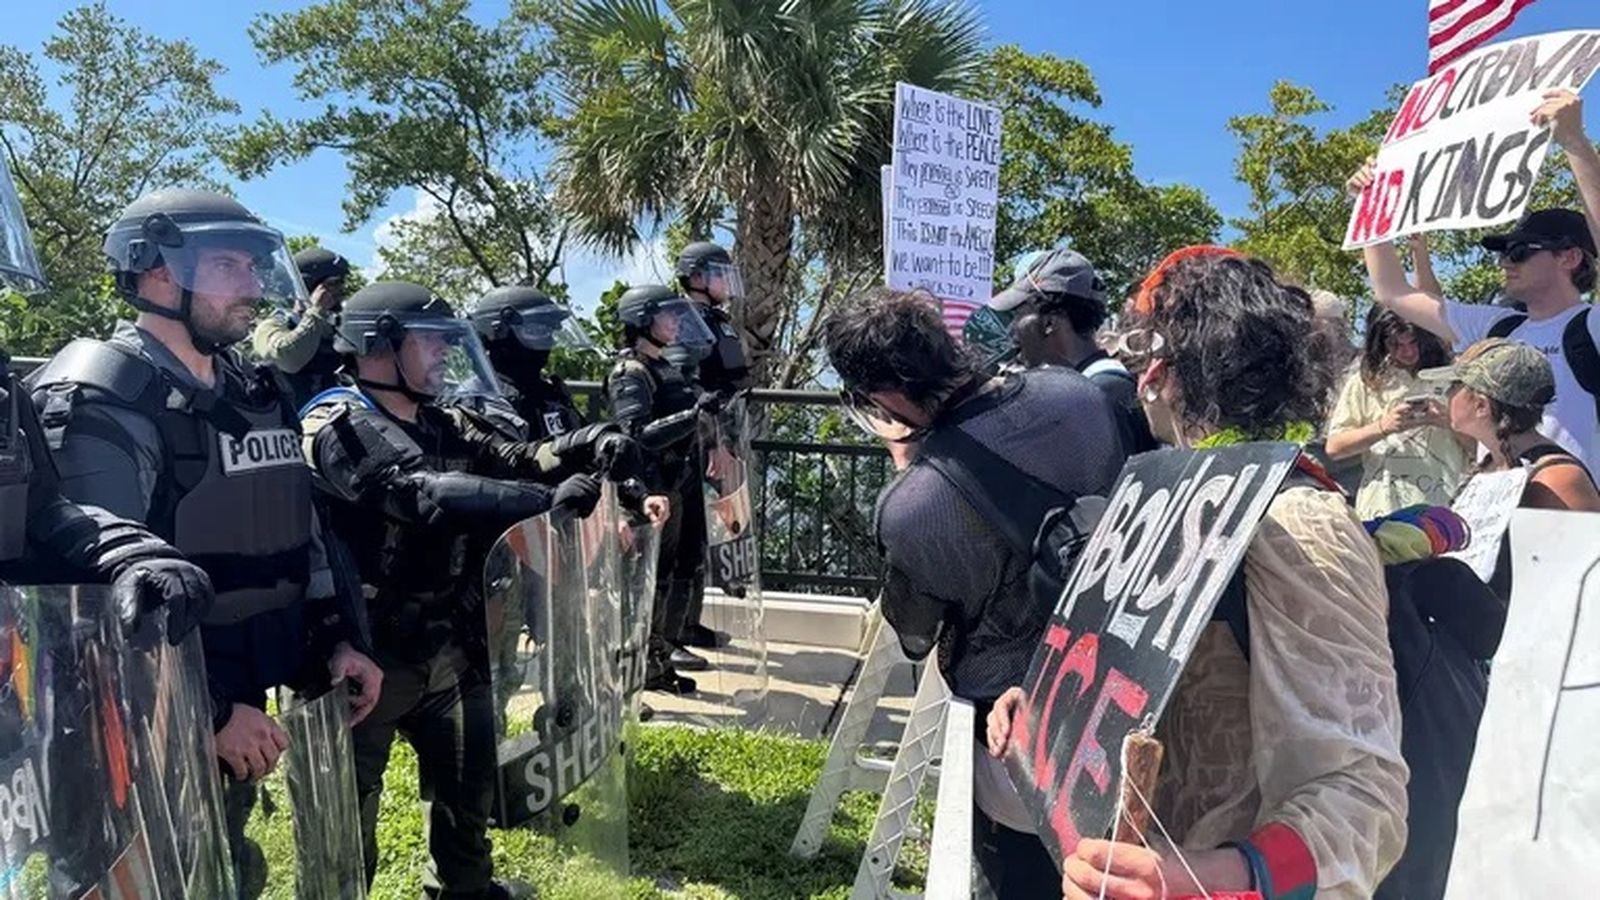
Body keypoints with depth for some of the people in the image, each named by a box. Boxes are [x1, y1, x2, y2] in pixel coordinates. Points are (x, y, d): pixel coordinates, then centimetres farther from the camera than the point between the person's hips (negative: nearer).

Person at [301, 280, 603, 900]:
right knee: (350, 803, 8)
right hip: (367, 655, -8)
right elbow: (426, 495, -33)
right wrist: (548, 498, -40)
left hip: (447, 648, 8)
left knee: (472, 773, 22)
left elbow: (509, 459, 0)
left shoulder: (442, 424, 9)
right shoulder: (339, 426, -18)